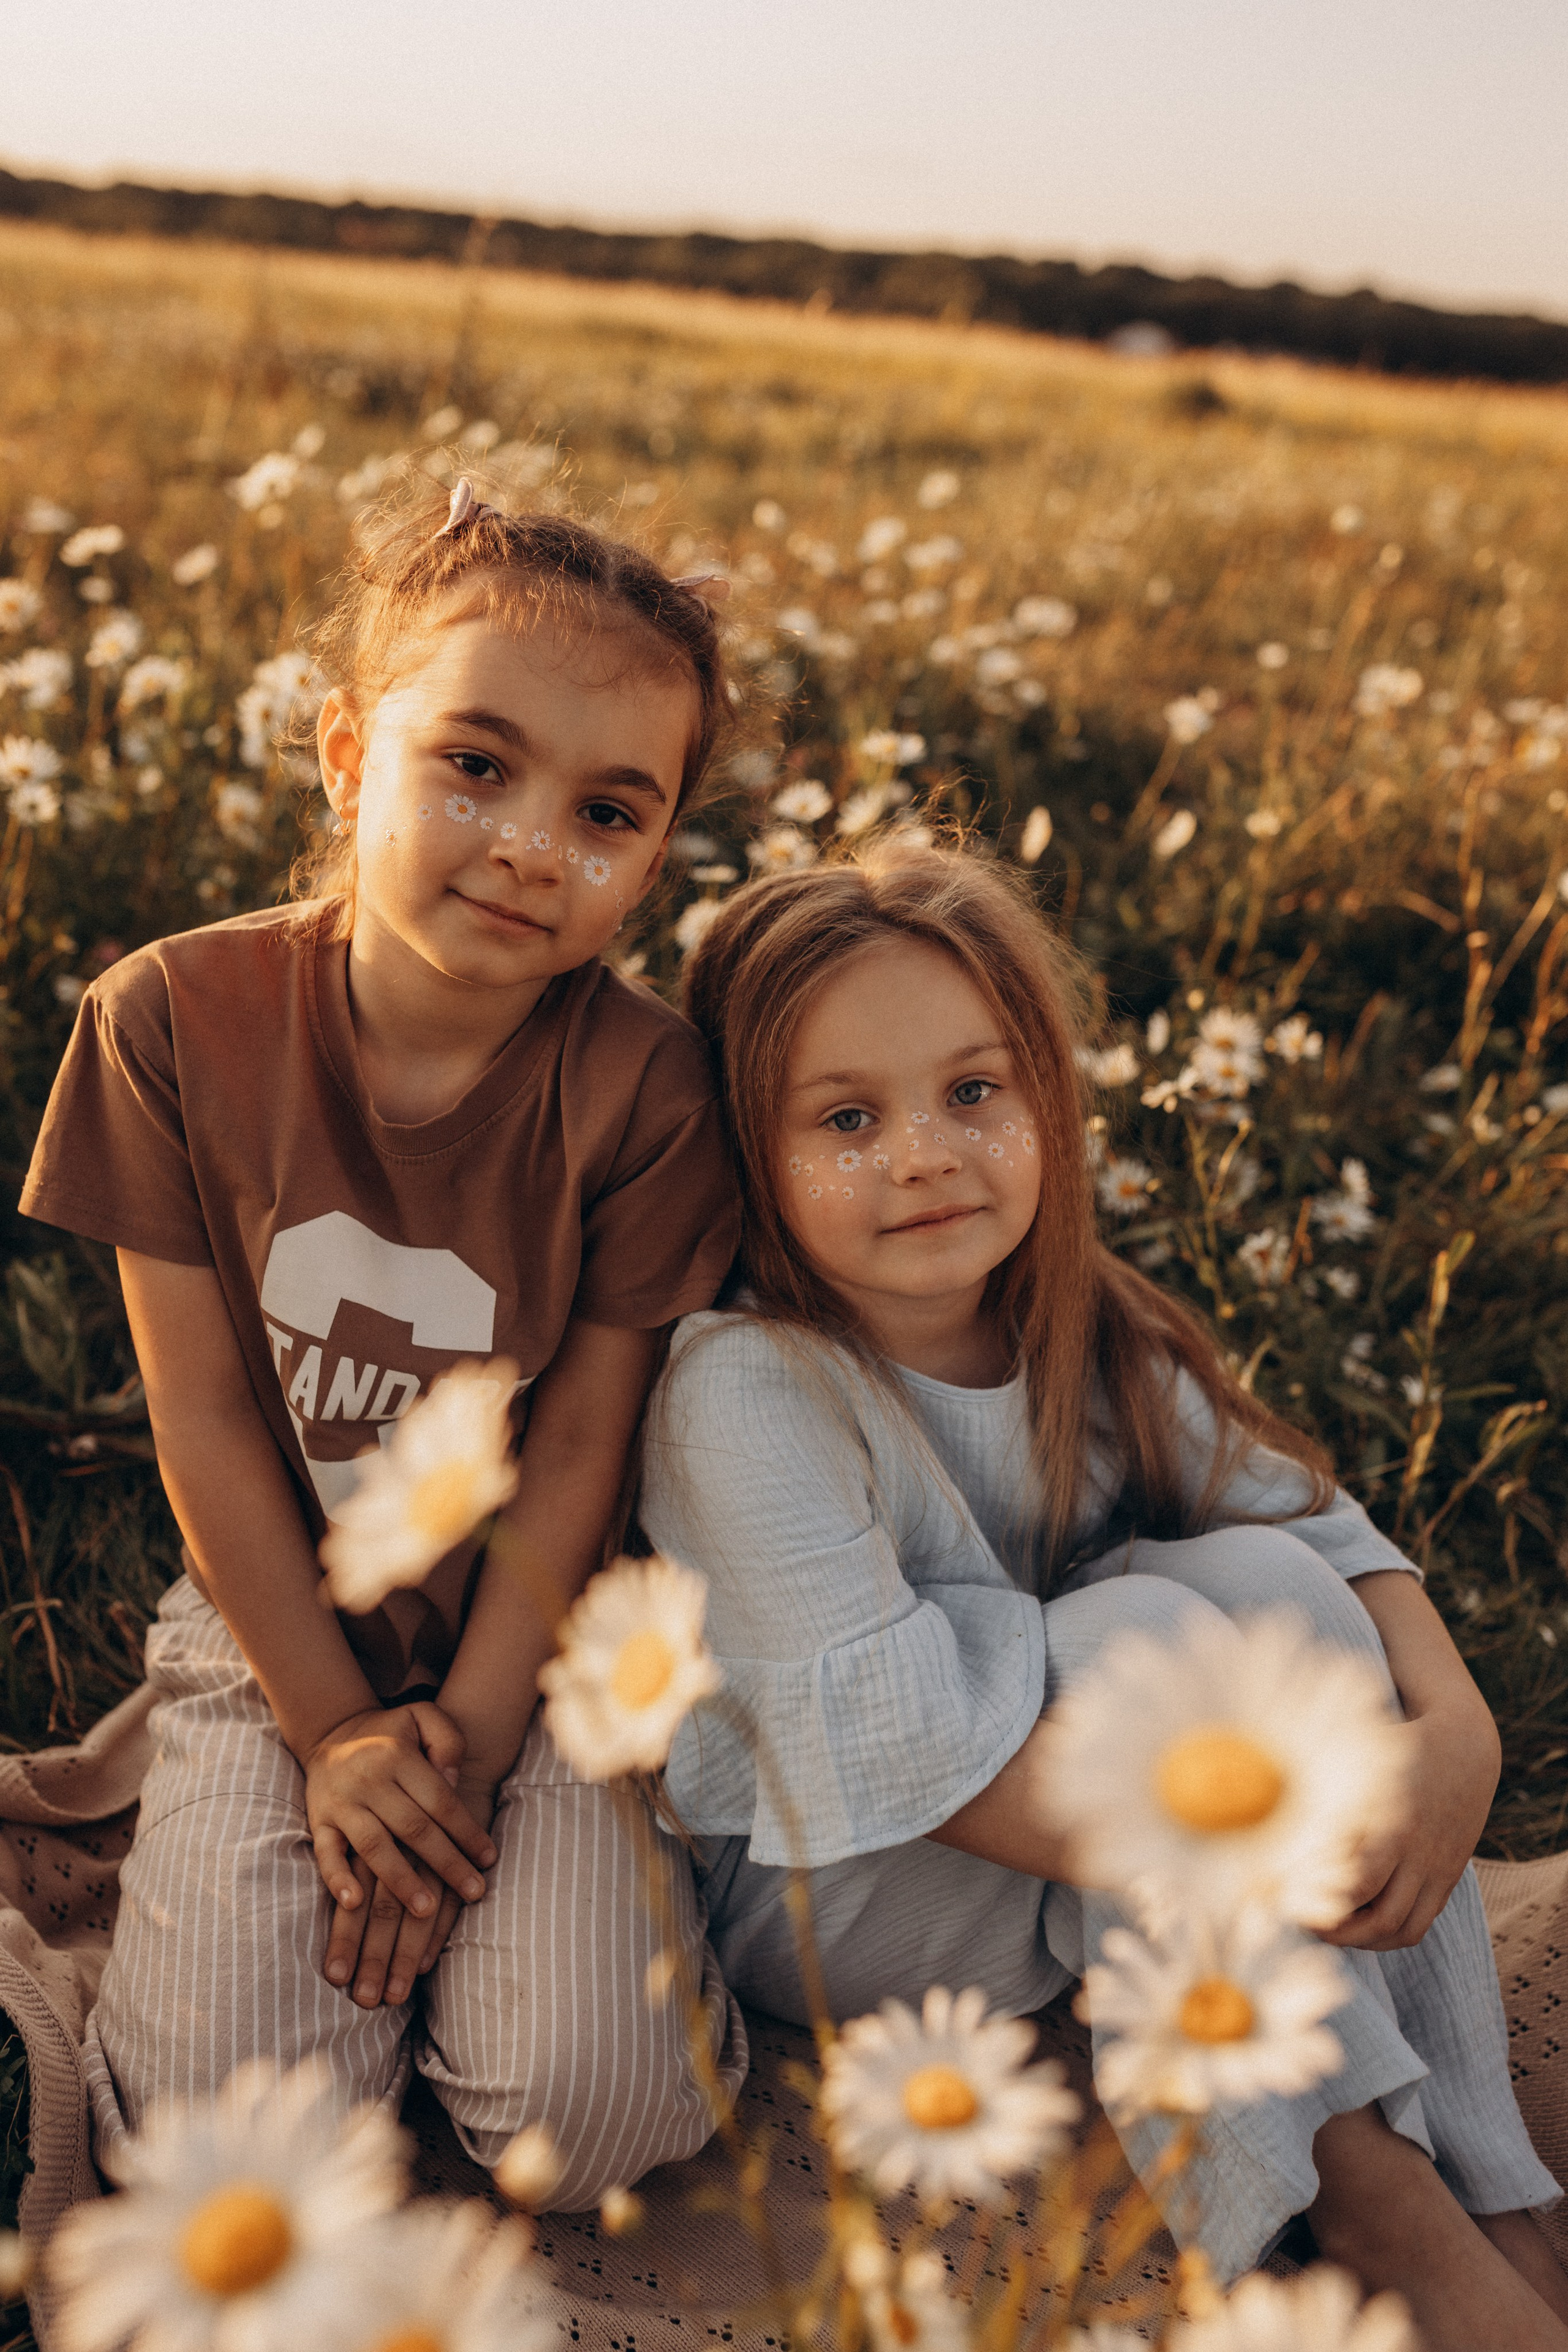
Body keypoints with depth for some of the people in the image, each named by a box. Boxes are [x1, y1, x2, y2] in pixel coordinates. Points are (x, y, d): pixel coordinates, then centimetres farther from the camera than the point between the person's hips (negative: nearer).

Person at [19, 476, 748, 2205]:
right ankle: (234, 1815, 17)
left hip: (540, 1638, 0)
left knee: (605, 2103, -16)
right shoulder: (178, 1022, -15)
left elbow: (581, 1447, -10)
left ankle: (474, 1891, 15)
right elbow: (204, 1418, -9)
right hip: (279, 1634, 1)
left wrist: (466, 1738, -11)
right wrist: (335, 1734, -8)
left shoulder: (642, 1087, -17)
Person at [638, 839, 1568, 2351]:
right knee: (1155, 1627, -28)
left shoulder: (1092, 1345, -3)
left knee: (1269, 1579, -18)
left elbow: (1318, 1525, -5)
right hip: (810, 1886, -6)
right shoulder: (742, 1392, -25)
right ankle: (1360, 2182, -17)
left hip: (1080, 1835, 7)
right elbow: (898, 1742, -31)